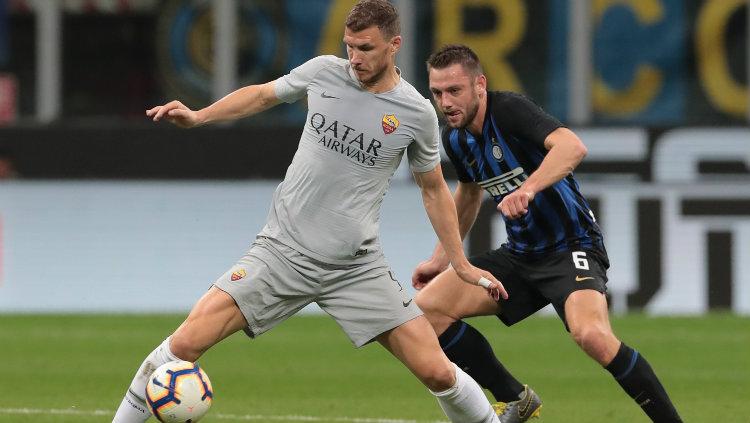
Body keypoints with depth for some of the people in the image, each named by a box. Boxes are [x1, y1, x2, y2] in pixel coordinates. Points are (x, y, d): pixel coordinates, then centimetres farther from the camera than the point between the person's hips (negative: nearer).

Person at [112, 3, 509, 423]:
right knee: (186, 344, -14)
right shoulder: (325, 72, -2)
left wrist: (461, 263, 13)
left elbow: (434, 189, 12)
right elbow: (262, 95, 16)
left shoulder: (417, 113, -4)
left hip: (357, 268, -1)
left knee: (437, 372, -8)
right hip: (284, 248, 1)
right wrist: (198, 116, 4)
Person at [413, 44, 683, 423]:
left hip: (571, 246, -8)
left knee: (591, 335, -34)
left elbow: (572, 146, -37)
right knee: (427, 308, -4)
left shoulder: (509, 110, -19)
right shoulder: (455, 139, 4)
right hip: (519, 256, 8)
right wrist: (440, 258, 28)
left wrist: (527, 189, -51)